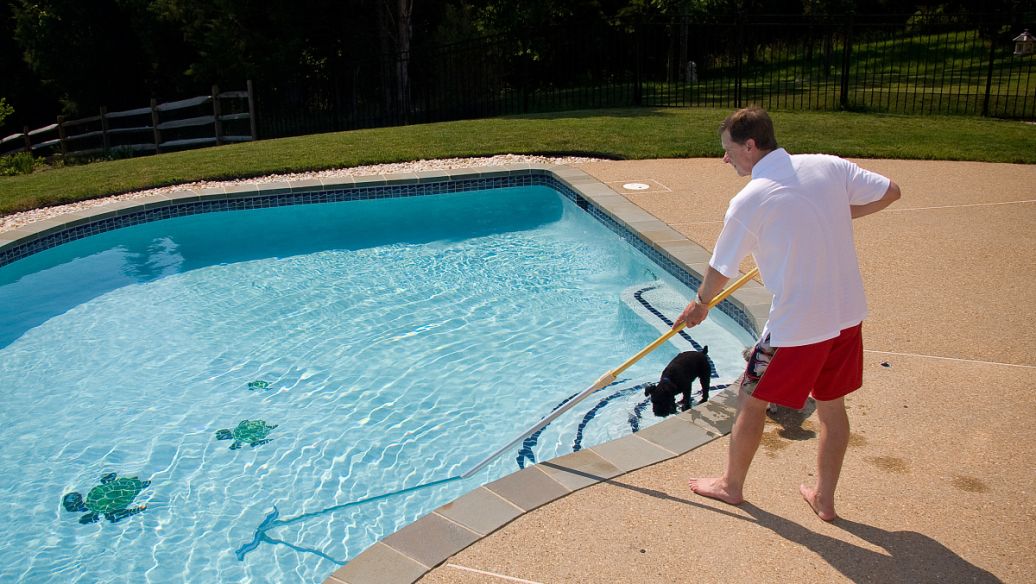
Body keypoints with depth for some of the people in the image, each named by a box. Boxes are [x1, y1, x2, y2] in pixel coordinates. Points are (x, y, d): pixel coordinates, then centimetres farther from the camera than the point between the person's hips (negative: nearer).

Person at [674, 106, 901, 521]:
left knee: (751, 401, 14)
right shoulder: (829, 166, -1)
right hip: (848, 314, 6)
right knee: (831, 405, 20)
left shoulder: (748, 201, -15)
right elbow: (890, 192, 9)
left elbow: (720, 269, -4)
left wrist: (700, 303, 15)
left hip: (797, 324, -6)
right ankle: (824, 498, 34)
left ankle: (731, 485, 31)